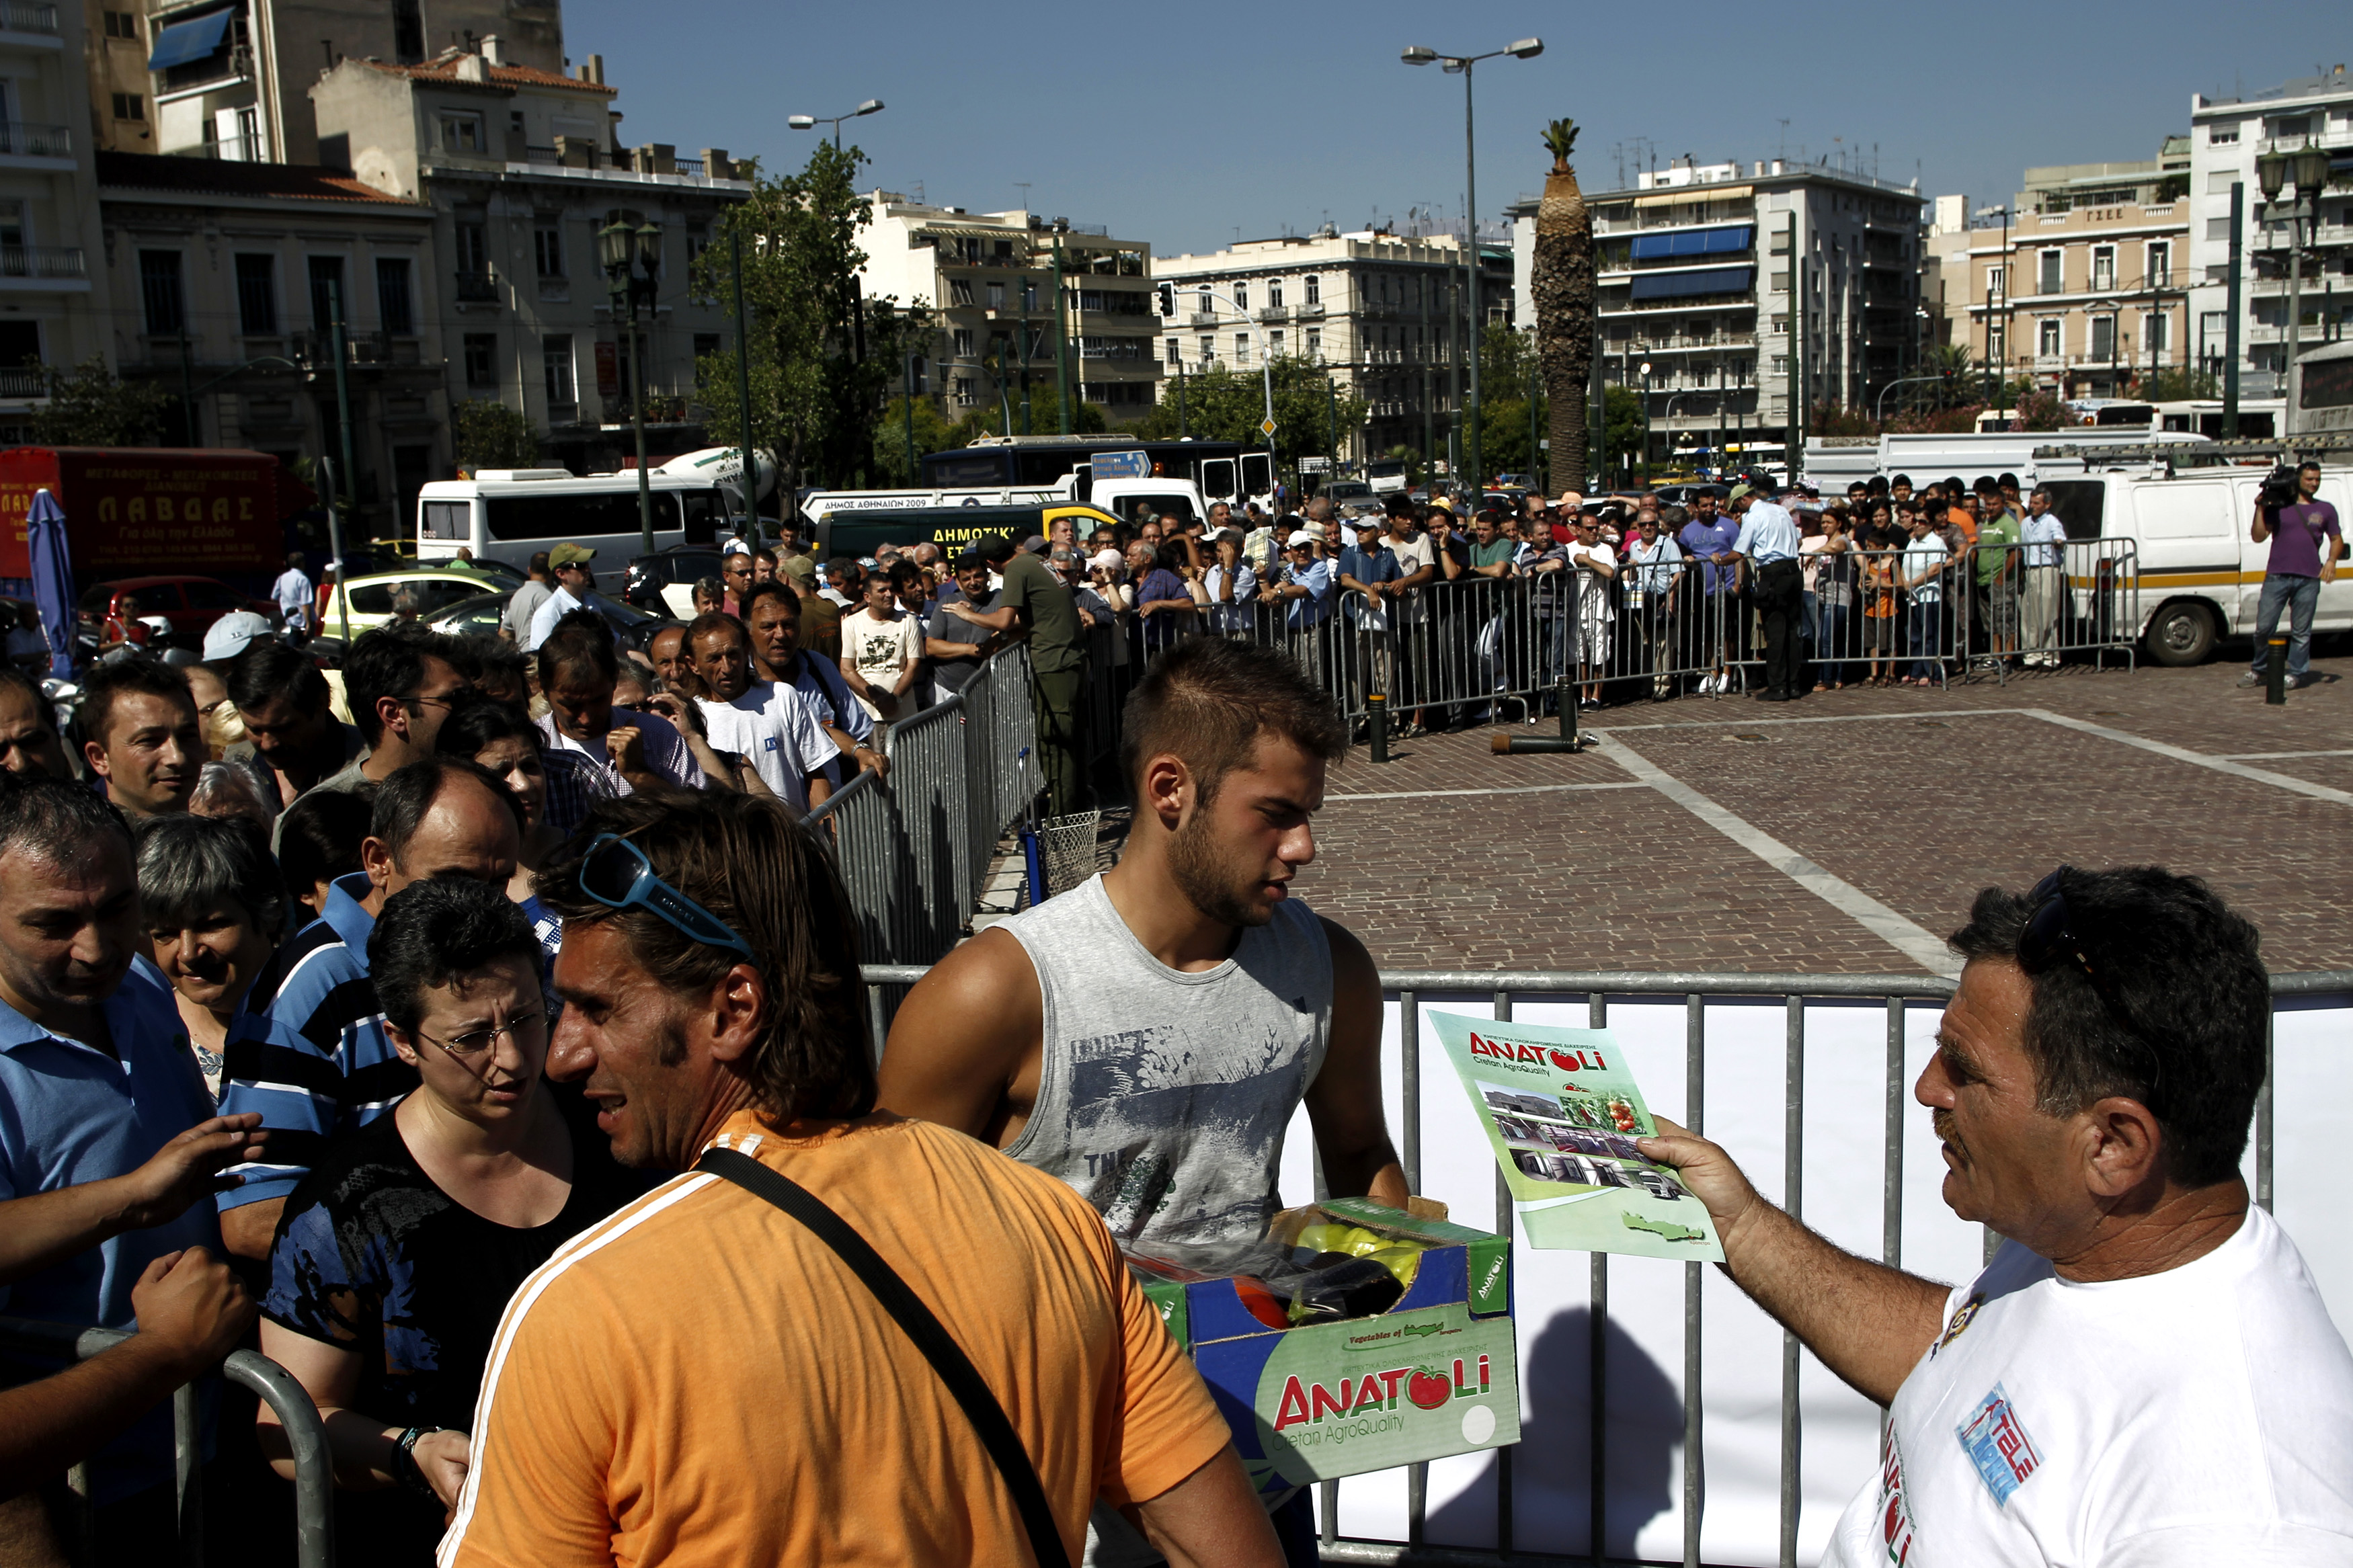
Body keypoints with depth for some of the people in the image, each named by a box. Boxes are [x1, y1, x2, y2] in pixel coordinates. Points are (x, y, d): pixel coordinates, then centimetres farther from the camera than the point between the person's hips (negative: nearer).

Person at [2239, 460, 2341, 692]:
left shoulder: (2325, 510, 14)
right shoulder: (2278, 507, 9)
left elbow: (2337, 539, 18)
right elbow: (2258, 537, 3)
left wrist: (2331, 560, -1)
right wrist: (2260, 509, -6)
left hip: (2308, 579, 1)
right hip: (2276, 576, -1)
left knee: (2301, 631, 3)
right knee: (2264, 627, -2)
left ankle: (2296, 673, 11)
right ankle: (2257, 670, 14)